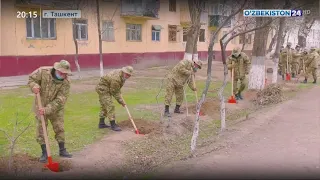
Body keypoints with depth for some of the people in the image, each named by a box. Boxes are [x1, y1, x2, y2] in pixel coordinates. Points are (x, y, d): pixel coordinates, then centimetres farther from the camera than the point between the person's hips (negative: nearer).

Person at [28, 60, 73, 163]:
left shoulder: (66, 83, -21)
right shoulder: (43, 71, -20)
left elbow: (59, 101, -25)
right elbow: (31, 79, -4)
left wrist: (47, 109, -34)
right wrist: (34, 85, -27)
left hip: (56, 108, 0)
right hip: (41, 106, 0)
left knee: (59, 128, 7)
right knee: (41, 129, 2)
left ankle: (62, 150, 25)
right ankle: (44, 153, 14)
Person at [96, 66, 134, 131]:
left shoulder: (122, 73, -3)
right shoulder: (116, 79, -31)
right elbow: (115, 92, -22)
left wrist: (119, 92, 21)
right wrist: (121, 102, -13)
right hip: (103, 89, -11)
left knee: (104, 106, 17)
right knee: (110, 106, -13)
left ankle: (101, 123, 27)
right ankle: (113, 125, -10)